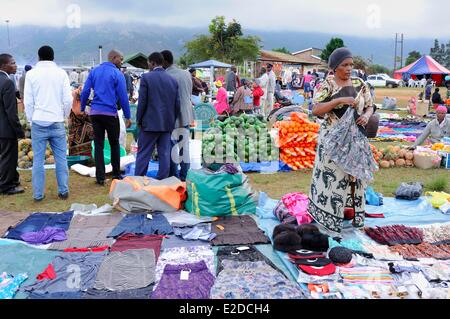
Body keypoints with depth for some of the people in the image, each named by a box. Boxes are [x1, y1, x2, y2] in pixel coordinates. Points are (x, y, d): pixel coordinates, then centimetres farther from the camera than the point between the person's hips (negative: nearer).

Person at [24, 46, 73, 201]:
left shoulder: (31, 74, -2)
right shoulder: (61, 73, -1)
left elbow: (28, 101, -1)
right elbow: (68, 99, -3)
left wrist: (31, 120, 11)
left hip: (38, 123, 0)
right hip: (57, 123, 0)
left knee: (38, 160, 5)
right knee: (61, 158, 8)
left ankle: (38, 194, 9)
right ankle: (63, 191, 11)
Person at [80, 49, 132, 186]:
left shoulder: (94, 71, 8)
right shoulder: (117, 74, -5)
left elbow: (85, 91, 5)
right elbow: (123, 97, -7)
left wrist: (82, 108, 14)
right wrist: (128, 116, -2)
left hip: (95, 113, 4)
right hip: (110, 113, -3)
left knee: (98, 145, 6)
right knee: (114, 144, 12)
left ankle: (100, 178, 6)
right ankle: (116, 174, 17)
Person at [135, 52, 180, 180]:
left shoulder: (146, 77, -7)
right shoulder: (173, 80, 6)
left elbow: (142, 102, -9)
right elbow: (177, 104, 7)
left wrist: (139, 120, 2)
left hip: (150, 124, -4)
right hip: (167, 125, 4)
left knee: (143, 155, 3)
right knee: (165, 155, 8)